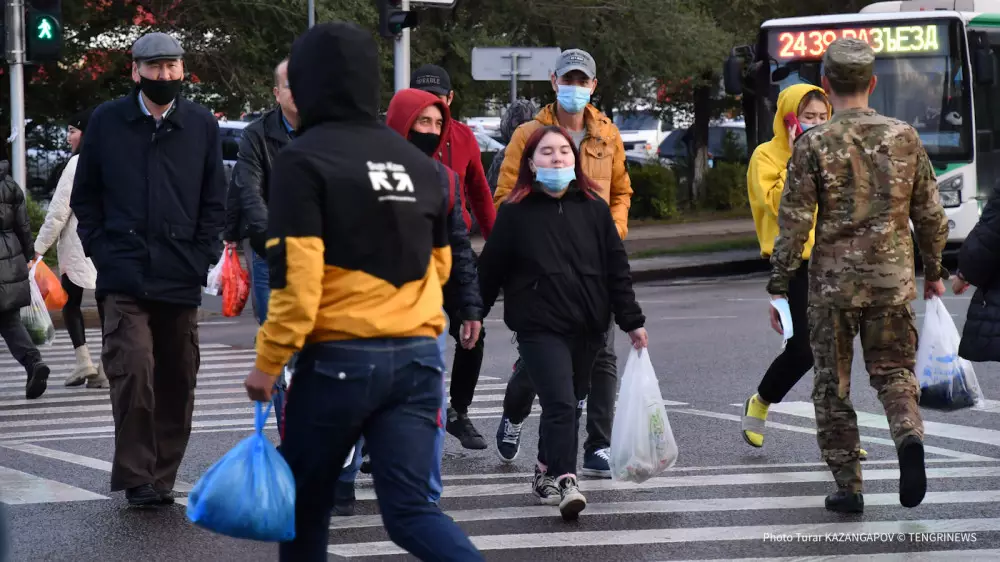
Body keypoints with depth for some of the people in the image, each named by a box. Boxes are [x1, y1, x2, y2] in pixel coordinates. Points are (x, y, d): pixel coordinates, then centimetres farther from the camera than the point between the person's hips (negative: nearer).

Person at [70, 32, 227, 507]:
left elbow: (214, 200, 11)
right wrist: (101, 250, 1)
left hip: (182, 279, 2)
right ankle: (136, 476, -7)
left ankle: (162, 477, 17)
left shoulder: (202, 125, 8)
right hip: (124, 277, -2)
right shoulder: (106, 121, 6)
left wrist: (202, 256, 2)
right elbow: (84, 195, 11)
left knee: (177, 381, 6)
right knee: (134, 371, -16)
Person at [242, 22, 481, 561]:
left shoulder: (303, 159, -8)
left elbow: (295, 276, -15)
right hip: (418, 358, 5)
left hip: (338, 359, -5)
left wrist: (269, 362, -7)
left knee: (305, 502, 15)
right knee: (411, 508, 0)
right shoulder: (418, 161, 11)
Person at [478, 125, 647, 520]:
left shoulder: (594, 209, 7)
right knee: (561, 403, -16)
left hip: (587, 328, 4)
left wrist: (632, 321, 7)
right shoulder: (515, 213, 0)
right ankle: (565, 481, -17)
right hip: (539, 327, -4)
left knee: (569, 405, 12)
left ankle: (547, 472, 28)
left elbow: (617, 269, 9)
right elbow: (491, 269, 5)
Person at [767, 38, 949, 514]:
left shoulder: (814, 145, -8)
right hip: (893, 279, 2)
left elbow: (793, 224, -9)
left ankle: (848, 487, 11)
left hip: (834, 283, -2)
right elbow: (930, 215, 7)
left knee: (833, 385, 10)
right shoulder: (904, 137, 1)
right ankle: (909, 437, -16)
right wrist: (934, 271, 21)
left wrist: (778, 288, -2)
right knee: (893, 371, 14)